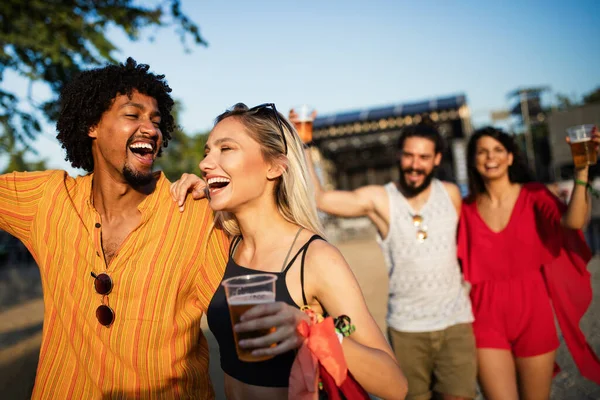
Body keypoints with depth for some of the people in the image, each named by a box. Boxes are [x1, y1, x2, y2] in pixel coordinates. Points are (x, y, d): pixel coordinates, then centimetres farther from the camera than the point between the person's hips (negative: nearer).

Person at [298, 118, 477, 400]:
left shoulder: (451, 194, 0)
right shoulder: (379, 199, -9)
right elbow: (318, 198, -16)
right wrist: (301, 146, -22)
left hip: (455, 321, 2)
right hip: (406, 326, -1)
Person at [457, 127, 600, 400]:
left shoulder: (533, 194, -2)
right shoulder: (467, 209, 0)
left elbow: (573, 221, -22)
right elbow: (458, 264, 4)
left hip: (533, 312, 1)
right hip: (487, 317, 0)